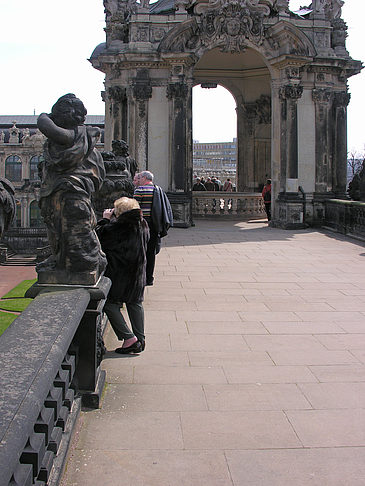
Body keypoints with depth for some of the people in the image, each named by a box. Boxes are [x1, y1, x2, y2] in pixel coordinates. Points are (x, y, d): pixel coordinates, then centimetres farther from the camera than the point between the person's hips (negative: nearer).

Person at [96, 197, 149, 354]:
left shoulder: (117, 227, -21)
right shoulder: (143, 225, 2)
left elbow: (99, 236, -11)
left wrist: (105, 219, 3)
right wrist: (112, 219, 19)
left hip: (119, 273, -7)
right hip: (137, 273, 7)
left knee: (110, 304, 4)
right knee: (135, 303, 18)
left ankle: (129, 338, -2)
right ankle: (140, 339, 21)